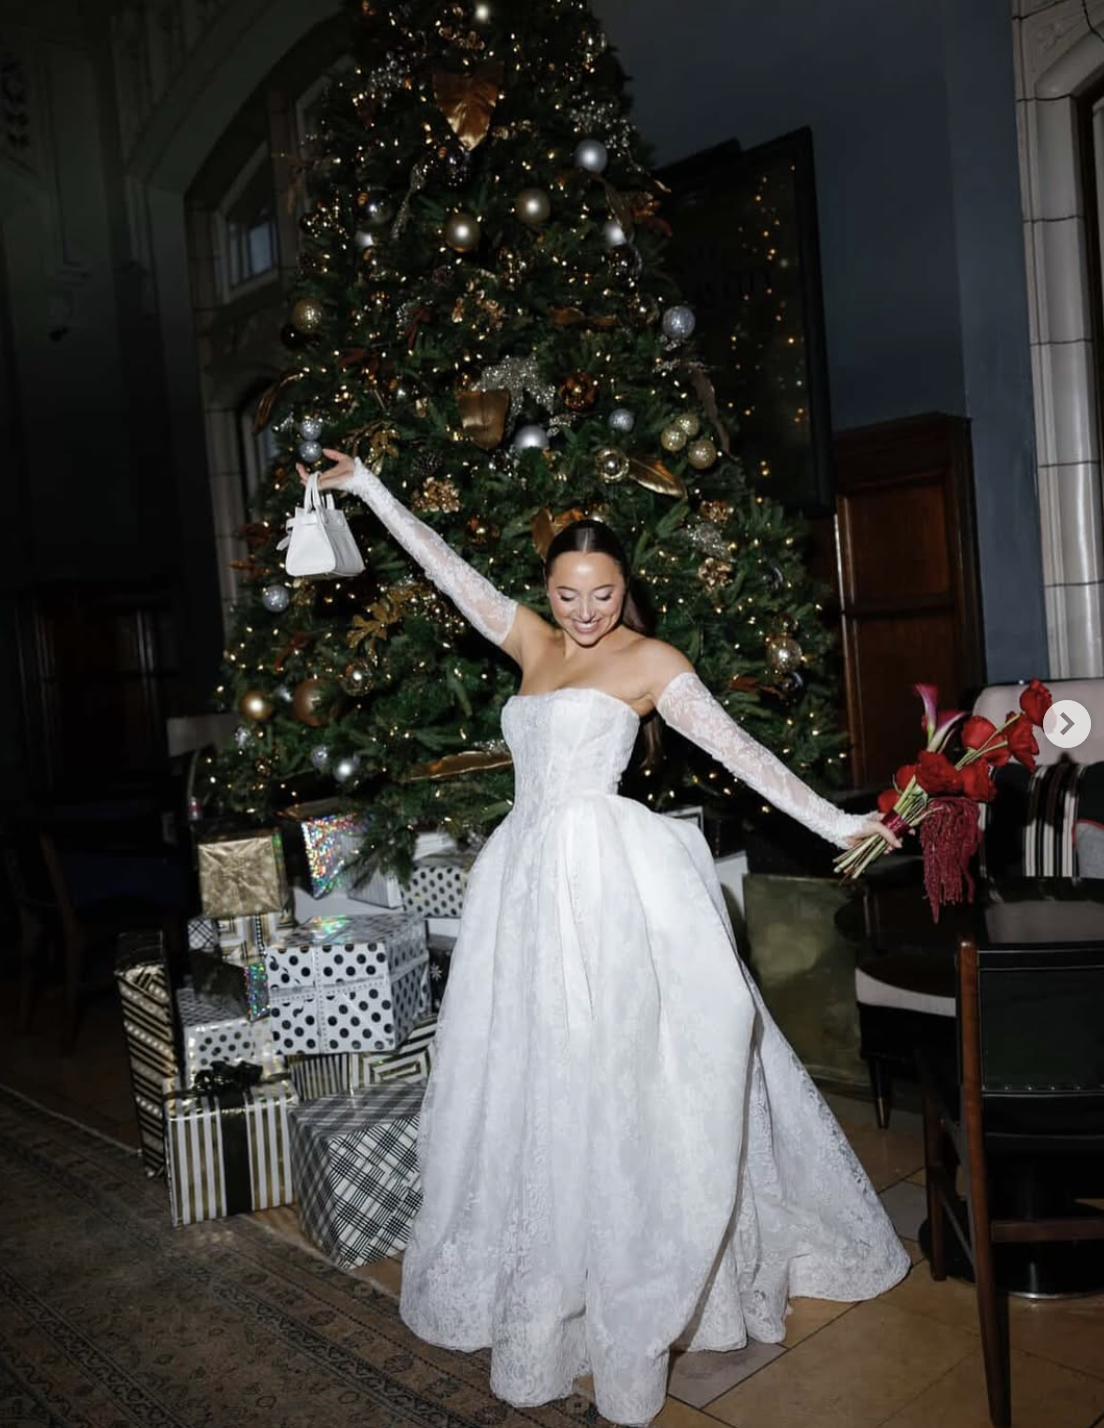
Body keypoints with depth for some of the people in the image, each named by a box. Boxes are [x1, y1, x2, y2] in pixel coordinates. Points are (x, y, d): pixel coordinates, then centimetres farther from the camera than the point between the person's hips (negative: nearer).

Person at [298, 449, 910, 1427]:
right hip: (530, 874, 6)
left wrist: (834, 822, -7)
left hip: (609, 874, -6)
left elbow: (737, 750, -2)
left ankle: (635, 1313, 9)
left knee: (617, 1081, -4)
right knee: (532, 1084, 9)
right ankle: (546, 1300, 24)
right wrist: (369, 489, 22)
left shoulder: (649, 660, 0)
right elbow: (452, 571, 19)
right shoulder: (535, 642, 15)